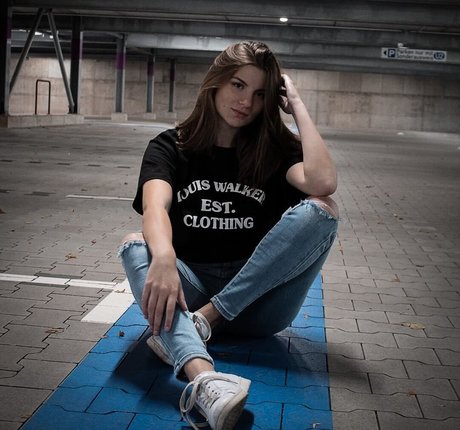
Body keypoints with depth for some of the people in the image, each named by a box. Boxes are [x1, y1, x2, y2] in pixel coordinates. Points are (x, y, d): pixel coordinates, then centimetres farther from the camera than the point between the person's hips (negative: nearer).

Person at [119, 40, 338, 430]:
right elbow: (155, 207, -20)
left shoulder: (275, 148, 5)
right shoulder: (170, 147, 3)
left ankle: (201, 321, -26)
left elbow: (323, 183, -19)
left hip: (255, 300, 1)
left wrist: (297, 105, -8)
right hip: (190, 289, 0)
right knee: (136, 246, -30)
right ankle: (203, 378, -56)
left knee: (320, 210, -20)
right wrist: (163, 259, -41)